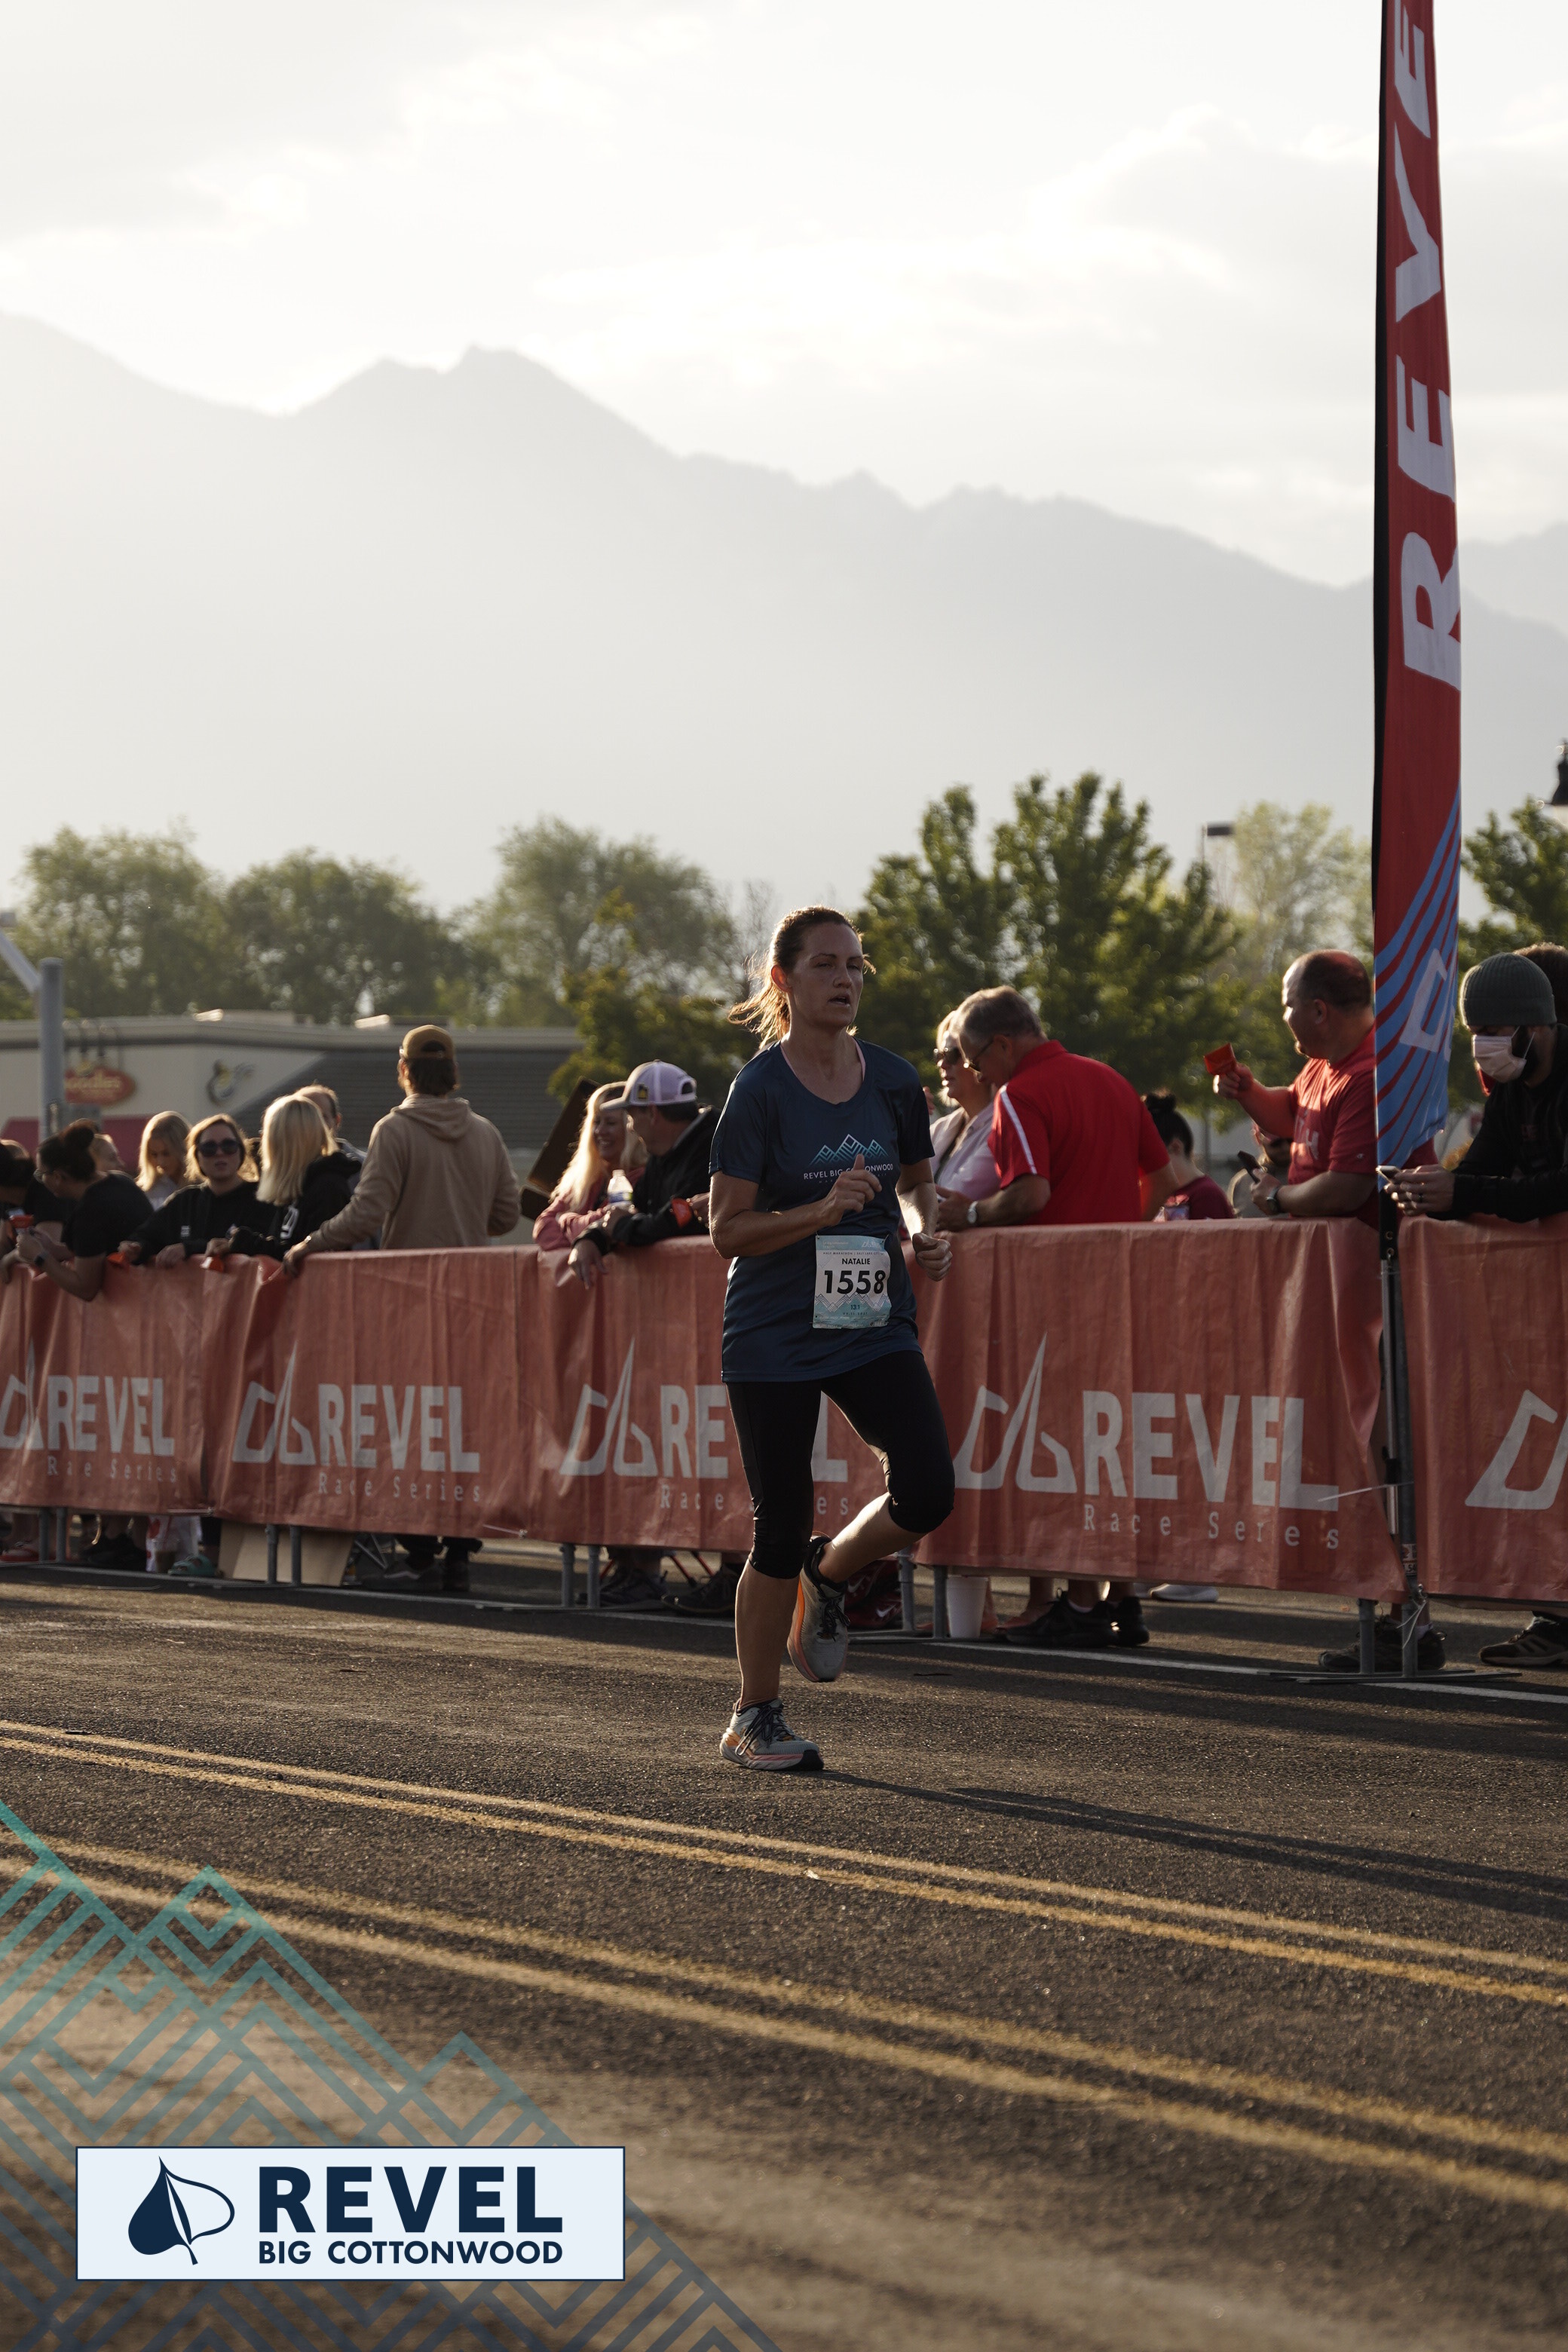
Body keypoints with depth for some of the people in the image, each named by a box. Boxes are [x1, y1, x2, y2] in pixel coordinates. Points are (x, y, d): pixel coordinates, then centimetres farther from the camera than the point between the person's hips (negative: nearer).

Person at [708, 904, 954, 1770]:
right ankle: (753, 1719, 17)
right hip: (775, 1334, -4)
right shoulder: (762, 1090, -9)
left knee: (928, 1489, -16)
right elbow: (728, 1232, -10)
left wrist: (924, 1231, -1)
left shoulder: (892, 1082, 3)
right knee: (780, 1533, -1)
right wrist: (820, 1211, -23)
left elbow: (917, 1180, 20)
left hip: (874, 1324, 4)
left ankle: (830, 1573, 16)